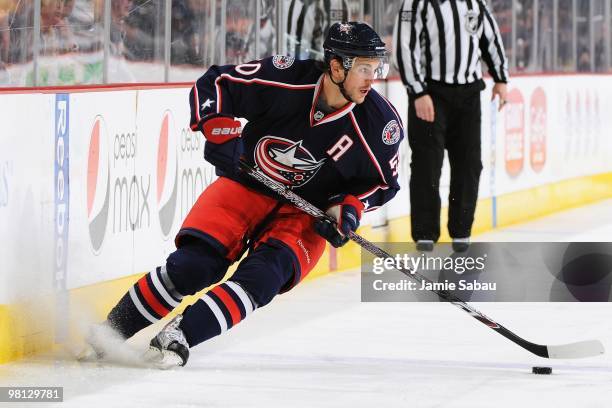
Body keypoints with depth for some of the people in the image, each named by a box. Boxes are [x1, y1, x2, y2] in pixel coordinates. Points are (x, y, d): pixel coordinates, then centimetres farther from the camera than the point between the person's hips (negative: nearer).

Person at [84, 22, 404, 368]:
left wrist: (350, 208, -15)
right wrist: (219, 129, -24)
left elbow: (383, 180, 1)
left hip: (307, 213, 1)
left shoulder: (379, 121, -15)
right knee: (194, 266, -17)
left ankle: (181, 334, -29)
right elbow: (214, 84, -9)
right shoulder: (286, 80, -20)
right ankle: (110, 330, -3)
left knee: (262, 277, -26)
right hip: (247, 185, -1)